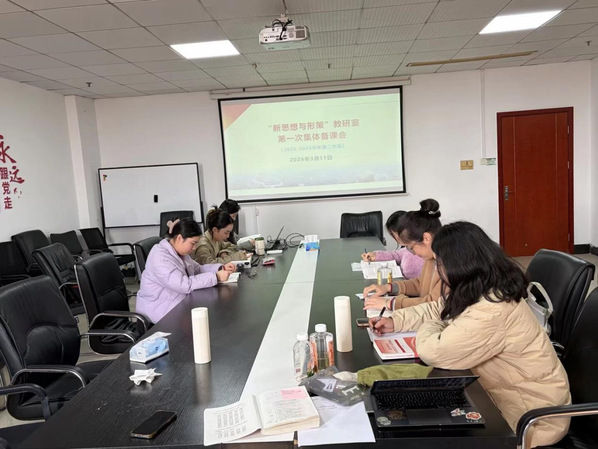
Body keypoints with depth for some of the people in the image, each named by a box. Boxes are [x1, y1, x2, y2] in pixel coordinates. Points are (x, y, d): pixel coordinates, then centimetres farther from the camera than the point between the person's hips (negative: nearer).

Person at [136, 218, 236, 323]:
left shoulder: (180, 252, 4)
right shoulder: (160, 257, -24)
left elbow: (198, 269, 15)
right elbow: (183, 284, -31)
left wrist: (221, 268, -2)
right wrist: (216, 277, -28)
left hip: (179, 302, 9)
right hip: (160, 309, -8)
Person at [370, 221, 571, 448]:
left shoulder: (491, 312, -34)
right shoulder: (487, 289, -2)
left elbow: (433, 352, -29)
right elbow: (439, 309, 13)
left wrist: (427, 328, -7)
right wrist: (396, 320, 3)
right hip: (516, 395, 8)